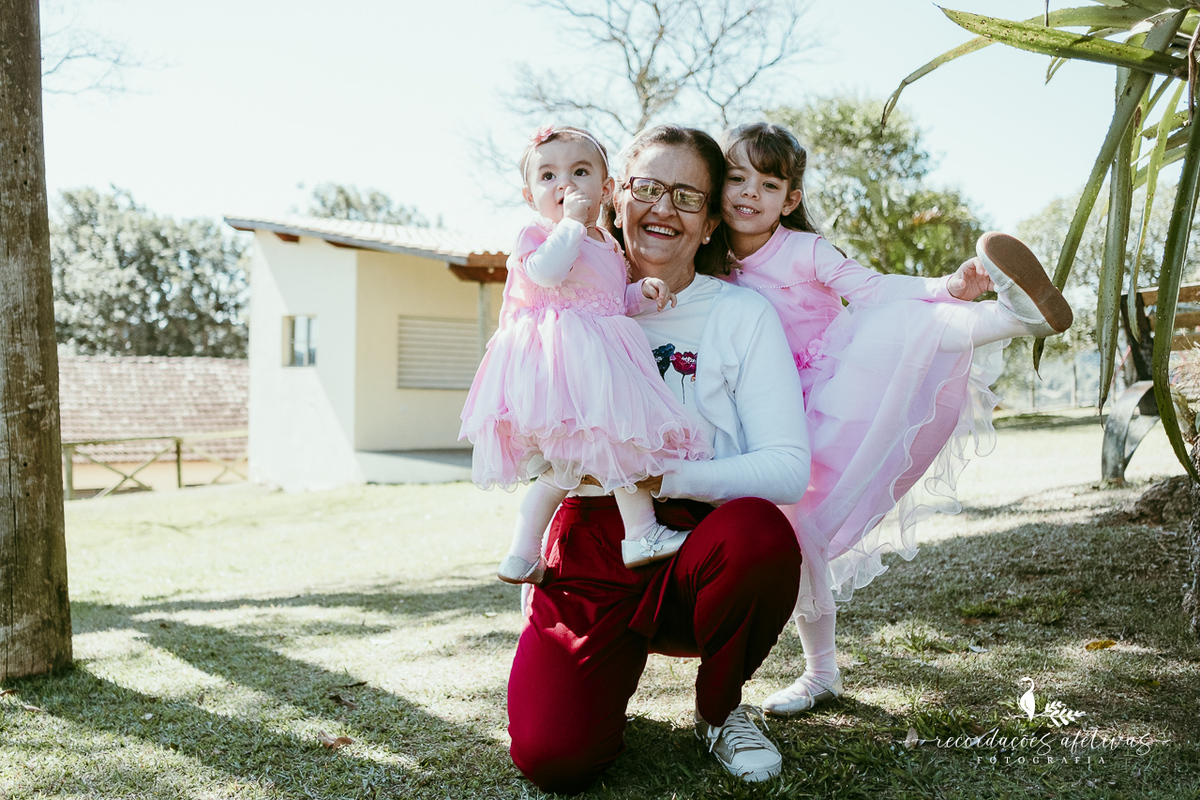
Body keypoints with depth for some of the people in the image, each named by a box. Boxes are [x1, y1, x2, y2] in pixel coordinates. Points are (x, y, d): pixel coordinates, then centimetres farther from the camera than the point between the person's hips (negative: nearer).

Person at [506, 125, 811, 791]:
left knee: (760, 534, -35)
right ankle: (614, 670, 18)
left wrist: (661, 476, -24)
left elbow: (788, 468, -13)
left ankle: (719, 710, -3)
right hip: (594, 547, 1)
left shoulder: (743, 314, -1)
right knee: (551, 757, -20)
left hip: (700, 549, 0)